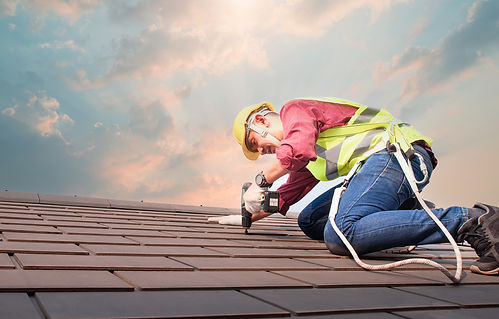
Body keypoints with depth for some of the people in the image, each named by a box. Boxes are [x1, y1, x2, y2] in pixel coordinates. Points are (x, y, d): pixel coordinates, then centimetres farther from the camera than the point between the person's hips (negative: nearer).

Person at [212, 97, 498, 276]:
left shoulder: (295, 108, 7)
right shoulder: (307, 156, 35)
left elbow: (298, 148, -16)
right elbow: (287, 196, 41)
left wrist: (260, 182, -4)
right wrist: (249, 217, 39)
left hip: (395, 153, -10)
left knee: (340, 235, -30)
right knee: (309, 221, 10)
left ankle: (471, 222, -30)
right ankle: (409, 214, 1)